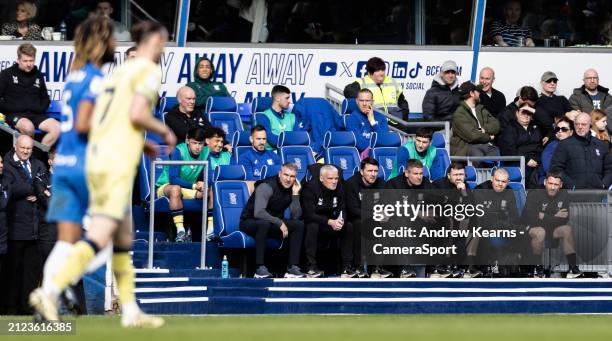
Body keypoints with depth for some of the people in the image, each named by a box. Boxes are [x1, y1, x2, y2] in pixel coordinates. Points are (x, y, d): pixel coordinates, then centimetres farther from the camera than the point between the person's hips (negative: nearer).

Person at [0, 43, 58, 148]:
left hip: (36, 114, 4)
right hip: (15, 115, -4)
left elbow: (45, 98, 27)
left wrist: (41, 108, 7)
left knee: (56, 128, -23)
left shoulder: (38, 76, 16)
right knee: (28, 127, -39)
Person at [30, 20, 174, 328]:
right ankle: (50, 293, -26)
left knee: (124, 239, 14)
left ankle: (130, 310, 15)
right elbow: (137, 114, -17)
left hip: (96, 156, 9)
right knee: (99, 237, -14)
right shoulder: (149, 70, -4)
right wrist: (164, 131, 2)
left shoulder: (118, 72, 21)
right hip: (118, 164, -9)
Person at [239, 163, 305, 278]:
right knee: (264, 223, -40)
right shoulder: (266, 187, -21)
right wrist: (280, 223, -33)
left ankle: (292, 267, -18)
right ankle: (260, 268, -36)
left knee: (299, 225, -13)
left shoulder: (292, 189, -1)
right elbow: (258, 213, -33)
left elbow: (296, 216, -8)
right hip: (250, 222, -7)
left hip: (273, 223, 7)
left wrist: (295, 194, -16)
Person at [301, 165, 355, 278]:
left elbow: (342, 210, -2)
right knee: (312, 226, -37)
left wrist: (341, 220, -27)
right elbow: (309, 214, -28)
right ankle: (311, 268, -36)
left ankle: (347, 267, -13)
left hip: (329, 223, 6)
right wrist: (330, 222, -38)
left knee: (348, 227, -15)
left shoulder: (338, 189, -2)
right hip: (310, 222, -6)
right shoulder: (310, 187, -20)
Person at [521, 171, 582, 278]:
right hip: (532, 227, -5)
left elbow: (565, 220, -10)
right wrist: (555, 217, -20)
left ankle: (573, 268, -22)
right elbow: (532, 219, -26)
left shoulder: (563, 195, -5)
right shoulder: (534, 195, -19)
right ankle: (537, 267, -20)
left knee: (567, 229, -21)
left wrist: (544, 217, -18)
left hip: (552, 228, 5)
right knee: (540, 232, -37)